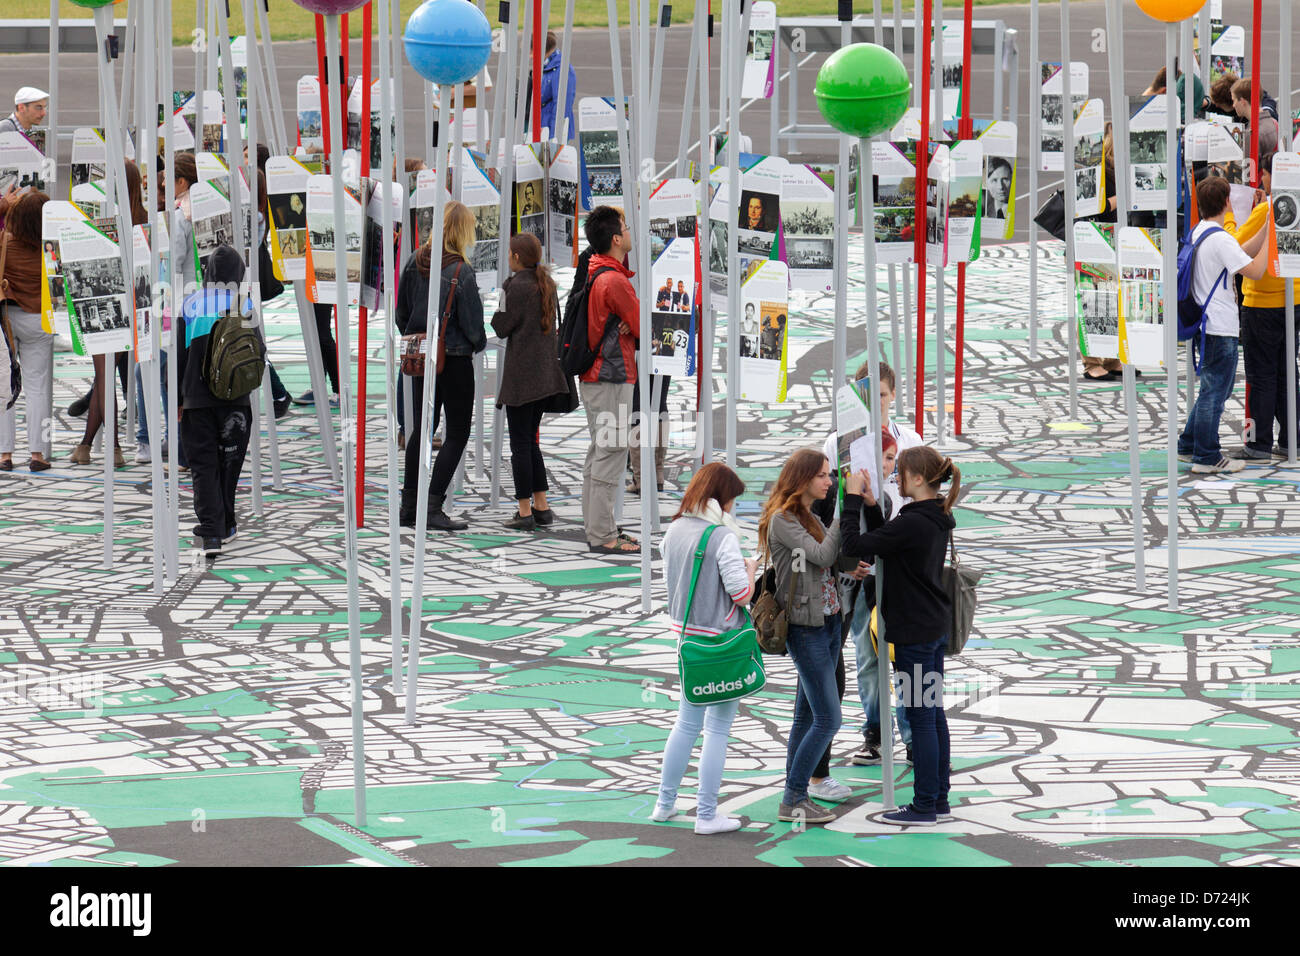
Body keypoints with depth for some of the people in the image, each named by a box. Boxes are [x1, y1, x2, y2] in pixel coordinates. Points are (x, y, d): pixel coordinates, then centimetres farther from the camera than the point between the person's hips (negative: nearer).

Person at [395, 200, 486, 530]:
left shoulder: (415, 263, -1)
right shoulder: (461, 271, -18)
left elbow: (401, 313, 7)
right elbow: (472, 321, -13)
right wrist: (479, 344, 8)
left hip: (421, 356, 6)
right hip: (455, 360, -6)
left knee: (421, 429, 17)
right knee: (457, 432, 3)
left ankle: (409, 506, 18)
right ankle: (433, 508, -5)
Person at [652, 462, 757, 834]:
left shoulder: (674, 532, 4)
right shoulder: (723, 536, -17)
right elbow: (742, 593, -17)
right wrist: (750, 568, 4)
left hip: (688, 636, 7)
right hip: (723, 642, -7)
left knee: (687, 722, 19)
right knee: (717, 728, 2)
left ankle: (665, 803, 25)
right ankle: (707, 814, 5)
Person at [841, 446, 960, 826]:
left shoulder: (912, 523, -22)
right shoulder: (937, 520, 8)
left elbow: (856, 545, -21)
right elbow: (884, 541, 18)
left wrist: (852, 500, -12)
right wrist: (870, 505, 8)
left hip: (915, 630, -9)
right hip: (936, 626, 10)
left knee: (921, 716, -3)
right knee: (933, 712, 14)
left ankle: (924, 807, 3)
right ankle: (939, 801, 20)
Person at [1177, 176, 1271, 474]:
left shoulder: (1197, 233, 11)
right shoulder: (1220, 239, -19)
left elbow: (1243, 252, 16)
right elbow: (1255, 270, -20)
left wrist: (1266, 230, 9)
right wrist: (1270, 236, -12)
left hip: (1206, 323, 10)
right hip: (1221, 327, -10)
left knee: (1215, 388, 20)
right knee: (1215, 391, -2)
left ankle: (1189, 446, 25)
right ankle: (1206, 458, 3)